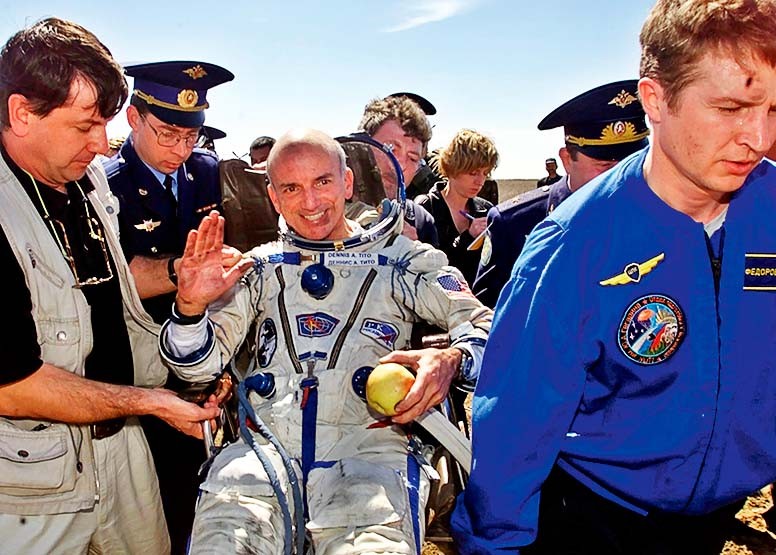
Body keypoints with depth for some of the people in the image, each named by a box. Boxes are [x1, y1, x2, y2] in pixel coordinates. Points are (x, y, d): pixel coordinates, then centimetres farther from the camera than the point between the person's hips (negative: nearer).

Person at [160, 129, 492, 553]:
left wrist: (451, 359, -18)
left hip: (368, 442, -1)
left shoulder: (401, 260, 10)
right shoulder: (262, 267, 17)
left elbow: (484, 327, 5)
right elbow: (199, 365, 14)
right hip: (264, 442, 2)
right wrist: (190, 306, -7)